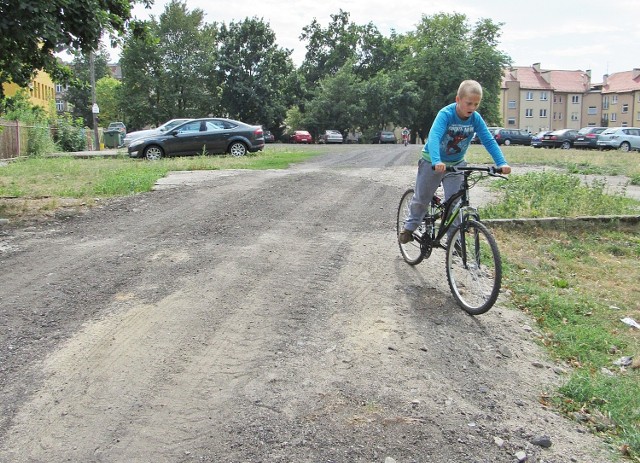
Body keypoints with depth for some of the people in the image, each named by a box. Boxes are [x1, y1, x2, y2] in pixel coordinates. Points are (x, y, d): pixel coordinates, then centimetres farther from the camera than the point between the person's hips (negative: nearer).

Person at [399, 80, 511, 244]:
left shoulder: (476, 118, -15)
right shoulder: (446, 114, -28)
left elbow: (489, 141, -18)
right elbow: (434, 136, -42)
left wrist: (502, 163, -32)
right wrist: (437, 162, -58)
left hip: (456, 163, 3)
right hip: (433, 162, -3)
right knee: (421, 199, 11)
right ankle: (409, 227, 34)